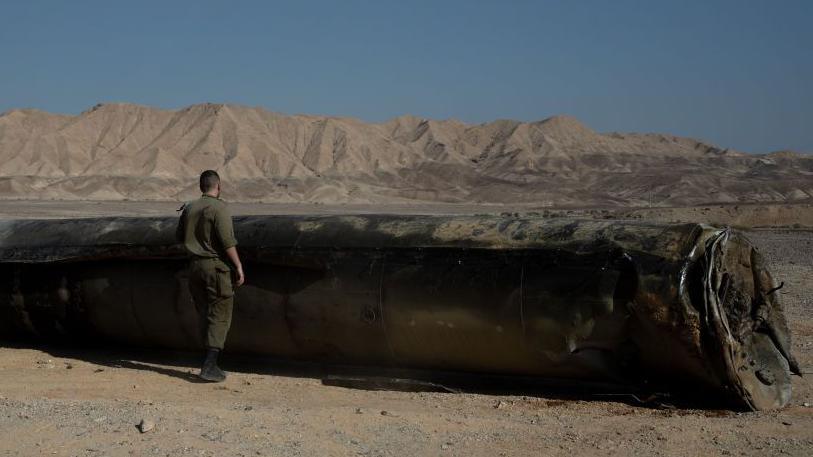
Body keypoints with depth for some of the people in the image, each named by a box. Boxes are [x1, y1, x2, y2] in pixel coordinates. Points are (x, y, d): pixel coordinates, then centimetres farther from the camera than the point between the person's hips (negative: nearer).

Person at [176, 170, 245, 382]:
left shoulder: (189, 208, 8)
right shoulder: (219, 208, -12)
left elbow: (180, 238, 17)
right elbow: (227, 241, -18)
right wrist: (238, 266, -13)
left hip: (195, 265, 7)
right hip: (216, 265, -7)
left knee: (205, 315, 13)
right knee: (220, 316, -2)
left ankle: (211, 364, 16)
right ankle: (209, 365, -10)